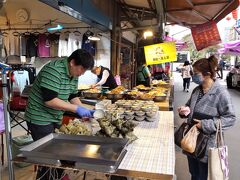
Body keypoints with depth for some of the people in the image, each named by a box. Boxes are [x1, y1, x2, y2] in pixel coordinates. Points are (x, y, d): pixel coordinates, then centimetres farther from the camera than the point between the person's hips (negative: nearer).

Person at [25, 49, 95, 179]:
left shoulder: (74, 75, 2)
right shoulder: (53, 71, -25)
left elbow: (73, 96, 10)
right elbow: (49, 100, -30)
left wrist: (85, 110, -4)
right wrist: (76, 109, -27)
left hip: (55, 119, 8)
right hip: (40, 119, -8)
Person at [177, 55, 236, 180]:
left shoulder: (221, 93, -18)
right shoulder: (197, 90, 3)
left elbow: (230, 118, -17)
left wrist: (206, 125, -23)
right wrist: (184, 110, -5)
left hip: (207, 144, -6)